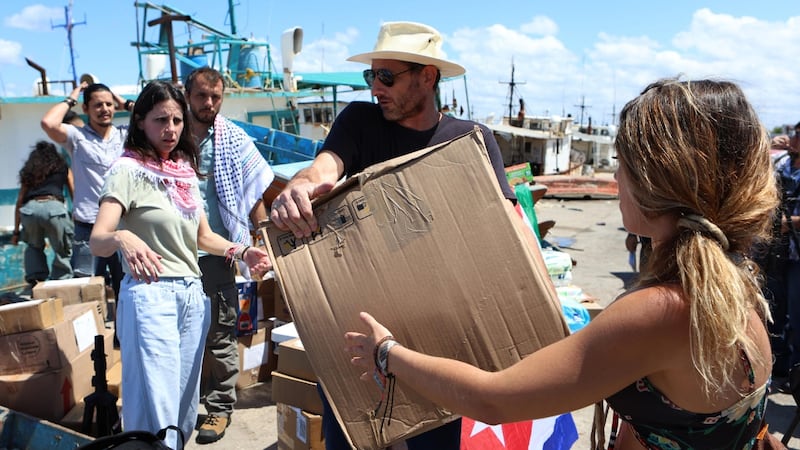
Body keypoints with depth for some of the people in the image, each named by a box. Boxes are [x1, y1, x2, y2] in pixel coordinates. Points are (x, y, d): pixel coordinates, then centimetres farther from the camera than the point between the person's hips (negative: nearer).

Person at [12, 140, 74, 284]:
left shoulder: (28, 172, 28)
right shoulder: (62, 168, 24)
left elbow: (19, 202, 25)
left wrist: (16, 231, 28)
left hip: (30, 208, 3)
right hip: (53, 207, -3)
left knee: (34, 247, 27)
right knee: (63, 252, 10)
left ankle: (35, 280, 14)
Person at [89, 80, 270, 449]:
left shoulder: (185, 169, 12)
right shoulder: (128, 170, -7)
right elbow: (97, 241, -18)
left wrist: (242, 252, 1)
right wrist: (122, 237, -41)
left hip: (193, 295, 7)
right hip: (150, 296, -6)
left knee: (185, 408, 14)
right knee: (157, 411, -8)